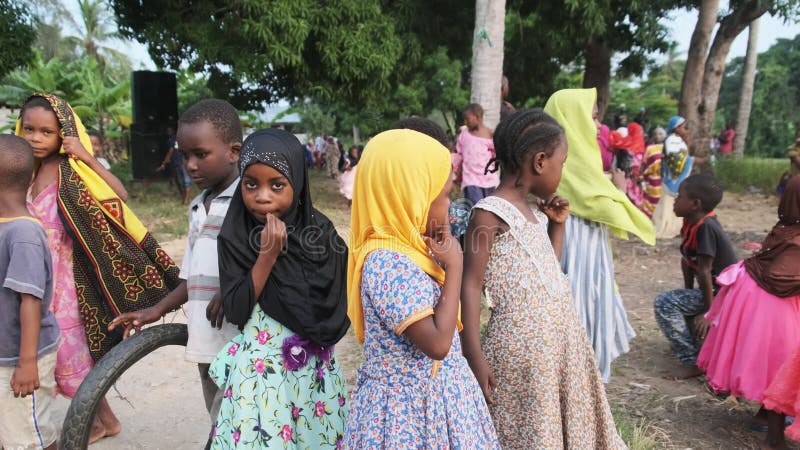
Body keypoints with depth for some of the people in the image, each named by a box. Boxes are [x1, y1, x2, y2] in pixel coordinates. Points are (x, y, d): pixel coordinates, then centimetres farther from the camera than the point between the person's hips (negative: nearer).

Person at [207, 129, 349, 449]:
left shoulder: (321, 233, -7)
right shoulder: (234, 239, -8)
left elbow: (337, 318, -5)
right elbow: (235, 312, -15)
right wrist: (268, 255, -20)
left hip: (315, 369, 1)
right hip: (257, 370, -1)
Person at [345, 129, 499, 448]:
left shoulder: (405, 249, 1)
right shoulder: (387, 263, -27)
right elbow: (438, 344, -29)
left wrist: (445, 254, -1)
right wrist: (454, 265, -23)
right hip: (411, 409, -9)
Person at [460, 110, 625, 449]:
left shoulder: (532, 212, 11)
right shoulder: (490, 213, -13)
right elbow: (471, 285, -14)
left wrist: (557, 224, 13)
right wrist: (474, 356, -18)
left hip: (559, 335, 8)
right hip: (522, 343, -8)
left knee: (566, 420, 19)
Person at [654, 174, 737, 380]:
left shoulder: (706, 227, -26)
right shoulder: (692, 223, 1)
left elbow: (704, 271, -24)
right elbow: (687, 261, 8)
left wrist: (709, 310, -21)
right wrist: (688, 293, 12)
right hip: (714, 290, 10)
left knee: (664, 303, -19)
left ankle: (692, 362, -13)